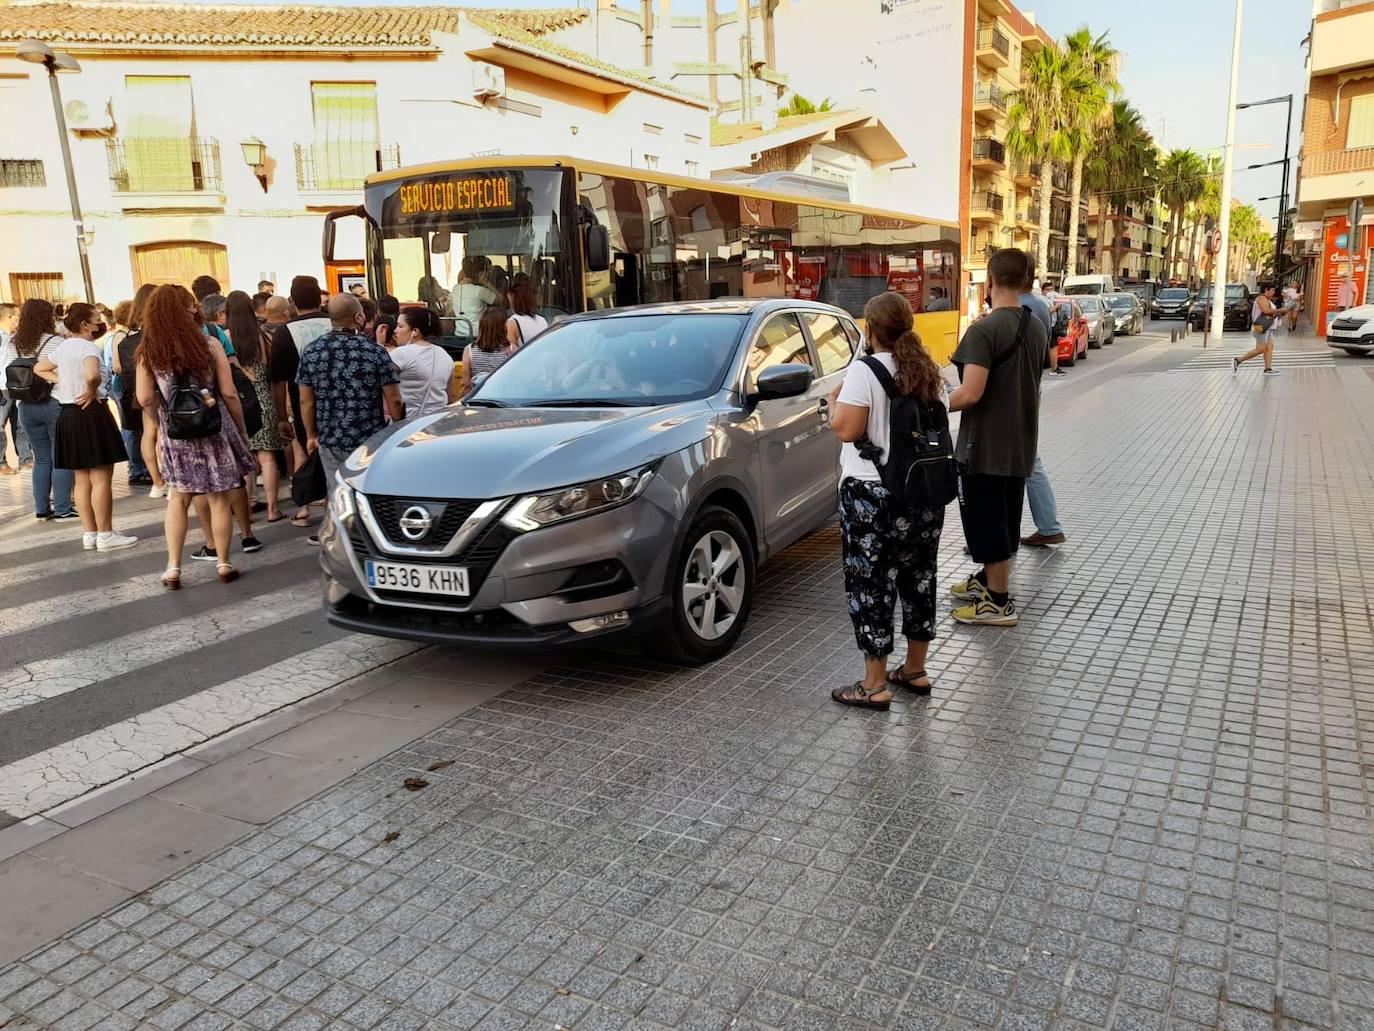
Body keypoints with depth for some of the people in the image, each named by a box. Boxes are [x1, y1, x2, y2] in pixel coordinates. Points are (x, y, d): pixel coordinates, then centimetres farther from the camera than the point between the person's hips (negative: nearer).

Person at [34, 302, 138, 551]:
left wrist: (63, 382, 13)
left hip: (68, 415, 9)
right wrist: (92, 390, -15)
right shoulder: (88, 346, -14)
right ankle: (105, 535, -1)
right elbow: (92, 375, -34)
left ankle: (90, 533, 18)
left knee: (82, 479, 12)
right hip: (90, 414, -9)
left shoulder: (63, 346, 12)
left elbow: (39, 368, 26)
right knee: (101, 478, -3)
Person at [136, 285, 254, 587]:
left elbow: (146, 399, -9)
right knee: (219, 499, 7)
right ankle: (223, 565, 14)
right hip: (214, 430, -2)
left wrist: (169, 408, 12)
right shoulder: (208, 346, -9)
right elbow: (229, 394, -8)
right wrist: (241, 429, 3)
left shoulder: (148, 353, -4)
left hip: (176, 435, 2)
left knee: (178, 498, 15)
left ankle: (173, 568, 13)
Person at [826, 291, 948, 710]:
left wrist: (834, 402, 0)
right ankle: (914, 670, 28)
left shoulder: (864, 371, -14)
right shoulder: (928, 370, 8)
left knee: (871, 584, 0)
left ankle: (874, 684, 5)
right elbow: (936, 424, 16)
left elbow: (846, 429, -18)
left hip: (872, 494, -7)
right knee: (918, 577, 15)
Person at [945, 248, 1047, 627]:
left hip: (986, 445, -8)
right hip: (1020, 442, 8)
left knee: (985, 519, 1)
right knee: (1005, 516, 19)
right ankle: (989, 579, 35)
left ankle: (999, 602, 7)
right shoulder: (1036, 327, 7)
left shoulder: (984, 330, -19)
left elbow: (971, 393, -26)